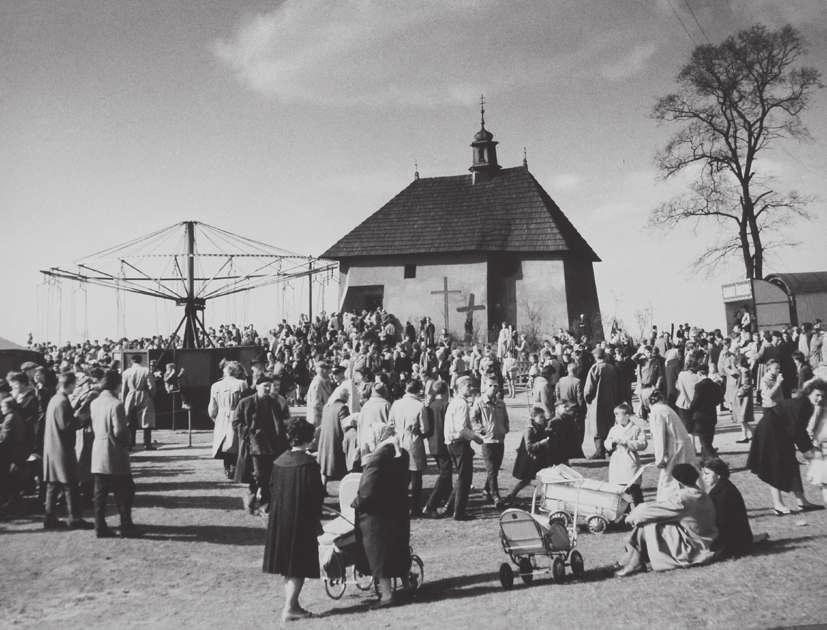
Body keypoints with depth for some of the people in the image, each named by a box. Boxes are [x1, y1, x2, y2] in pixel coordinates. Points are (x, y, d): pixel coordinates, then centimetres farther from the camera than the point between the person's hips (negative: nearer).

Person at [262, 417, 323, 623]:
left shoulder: (279, 461, 1)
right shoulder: (309, 463, -16)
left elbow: (272, 489, 9)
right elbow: (317, 495, -14)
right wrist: (316, 520, -3)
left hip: (279, 519, 6)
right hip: (301, 521, -6)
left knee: (288, 567, 16)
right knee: (299, 566, 3)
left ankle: (290, 604, 23)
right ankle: (290, 608, 3)